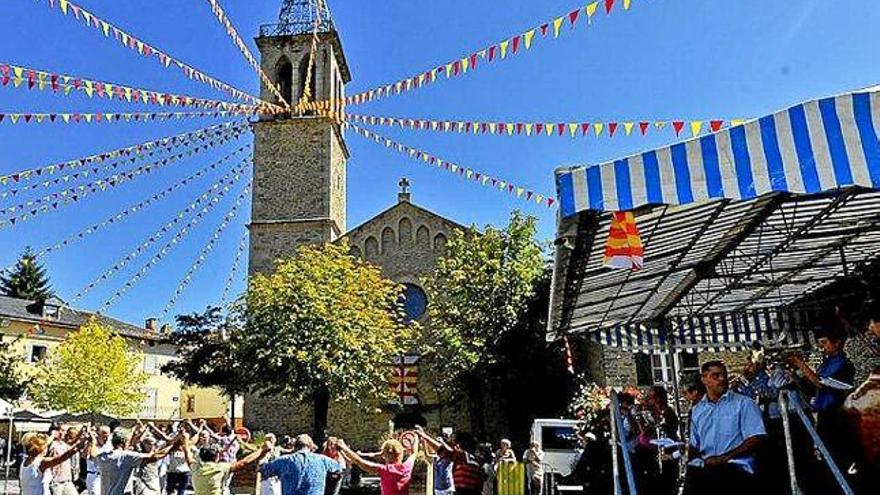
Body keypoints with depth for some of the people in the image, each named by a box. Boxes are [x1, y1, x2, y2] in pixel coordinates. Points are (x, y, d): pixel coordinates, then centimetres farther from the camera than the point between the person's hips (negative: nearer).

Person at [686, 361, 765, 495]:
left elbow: (756, 439, -5)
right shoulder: (697, 410, 20)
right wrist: (692, 459, 0)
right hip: (704, 467, 4)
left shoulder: (744, 403, 5)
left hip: (735, 467, -4)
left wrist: (725, 457, -13)